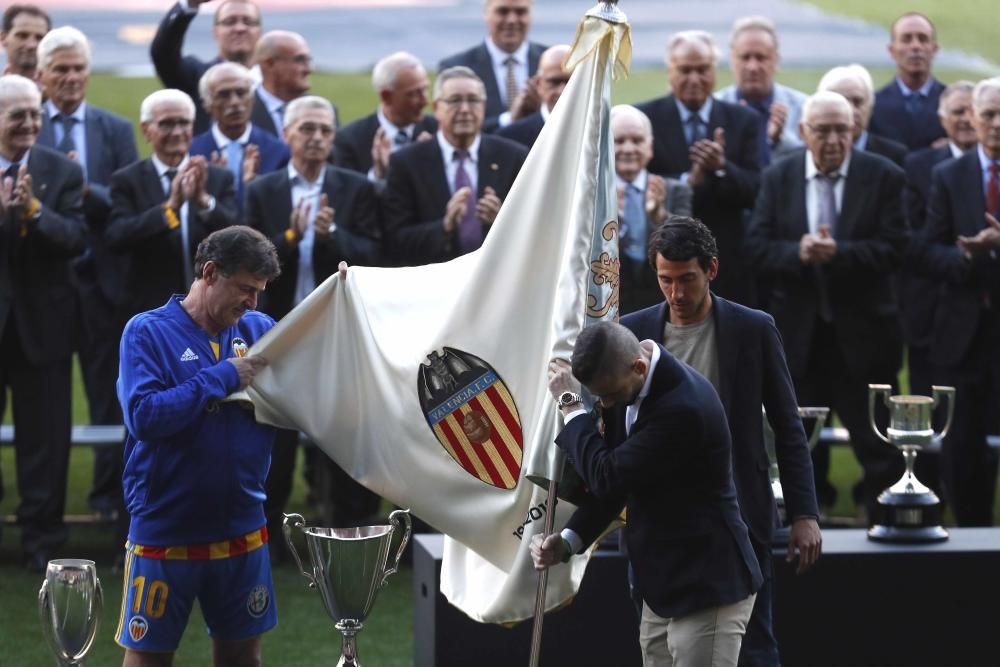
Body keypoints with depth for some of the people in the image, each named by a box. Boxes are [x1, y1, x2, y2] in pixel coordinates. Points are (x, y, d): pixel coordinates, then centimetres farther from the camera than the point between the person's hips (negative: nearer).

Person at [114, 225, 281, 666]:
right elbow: (143, 416, -22)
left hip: (242, 527, 4)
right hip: (165, 528, -4)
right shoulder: (148, 332, -9)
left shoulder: (259, 329, 3)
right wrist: (223, 378, -21)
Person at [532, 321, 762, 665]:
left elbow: (609, 476, -24)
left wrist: (570, 405, -13)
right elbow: (613, 481, 13)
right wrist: (568, 540, 0)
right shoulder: (626, 387, 3)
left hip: (708, 585, -9)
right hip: (663, 585, 9)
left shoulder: (685, 405, -26)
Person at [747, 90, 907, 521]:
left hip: (862, 329, -2)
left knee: (878, 444, 2)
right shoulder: (778, 178, 2)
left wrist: (839, 253, -26)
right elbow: (757, 245, -3)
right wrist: (797, 252, -22)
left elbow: (893, 247, -12)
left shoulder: (884, 177, -5)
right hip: (799, 329, 2)